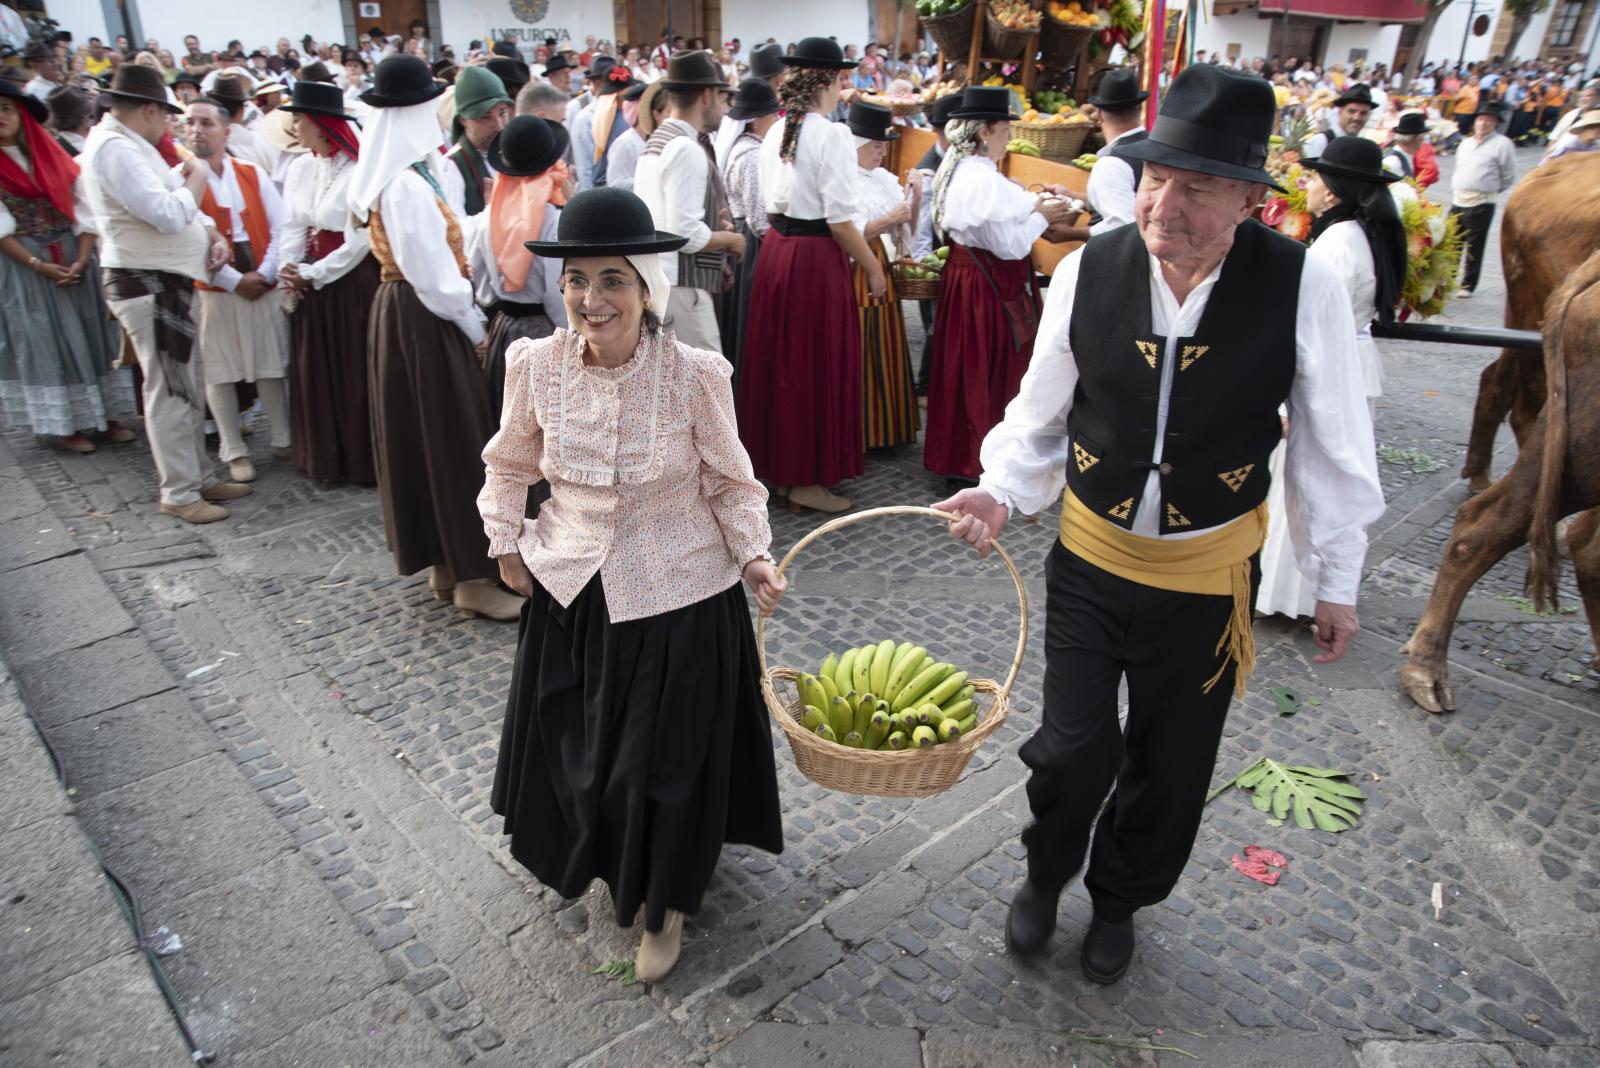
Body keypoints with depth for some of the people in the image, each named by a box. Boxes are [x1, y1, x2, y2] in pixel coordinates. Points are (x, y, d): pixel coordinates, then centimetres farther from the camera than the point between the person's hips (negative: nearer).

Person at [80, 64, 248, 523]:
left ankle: (197, 477, 26)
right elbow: (168, 215, -26)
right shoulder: (115, 148, -18)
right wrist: (196, 180, -8)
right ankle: (179, 493, 4)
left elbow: (175, 199, 20)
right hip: (146, 285, -10)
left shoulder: (127, 145, 15)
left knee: (188, 388, 15)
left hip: (165, 282, 10)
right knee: (170, 391, -5)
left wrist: (213, 234, 3)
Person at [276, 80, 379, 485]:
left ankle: (363, 459, 15)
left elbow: (359, 240, -16)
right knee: (315, 370, 11)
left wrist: (313, 274, -11)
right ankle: (325, 459, 24)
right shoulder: (301, 167, 8)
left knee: (355, 371, 1)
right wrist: (289, 270, -9)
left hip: (353, 280, -7)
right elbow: (292, 226, 7)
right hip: (310, 281, 7)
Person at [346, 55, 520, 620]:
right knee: (452, 441, -3)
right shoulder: (408, 185, -20)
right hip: (422, 320, -10)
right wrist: (474, 328, -10)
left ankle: (445, 563, 25)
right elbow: (435, 275, -19)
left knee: (426, 437, 14)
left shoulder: (404, 172, 10)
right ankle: (472, 577, 6)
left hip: (405, 313, 10)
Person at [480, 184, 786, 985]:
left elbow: (728, 482, -6)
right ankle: (605, 861, 54)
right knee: (571, 748, 20)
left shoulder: (693, 373, -19)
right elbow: (509, 463, 9)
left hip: (677, 596, -3)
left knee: (666, 760, 9)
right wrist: (507, 543, 6)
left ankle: (666, 905, 37)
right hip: (569, 590, 4)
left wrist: (753, 556, -18)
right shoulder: (537, 364, -10)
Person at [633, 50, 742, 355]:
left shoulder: (655, 143, 15)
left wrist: (713, 224, 11)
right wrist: (732, 239, -7)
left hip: (653, 280, 10)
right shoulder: (687, 149, -16)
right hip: (680, 287, -10)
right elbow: (686, 234, -23)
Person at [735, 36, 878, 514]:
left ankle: (778, 466, 28)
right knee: (818, 364, 2)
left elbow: (771, 206, 14)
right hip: (816, 259, -8)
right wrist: (874, 270, -7)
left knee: (780, 358, 15)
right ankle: (807, 479, 10)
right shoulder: (831, 135, -14)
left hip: (775, 250, 8)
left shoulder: (775, 132, 9)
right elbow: (840, 220, -17)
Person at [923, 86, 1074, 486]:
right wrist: (1042, 215, -7)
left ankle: (954, 452, 28)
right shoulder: (985, 179, -21)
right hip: (989, 283, -10)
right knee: (990, 372, 1)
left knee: (966, 367, 16)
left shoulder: (959, 168, 9)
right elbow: (1009, 245, -22)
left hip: (964, 271, 10)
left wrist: (1033, 203, 7)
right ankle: (976, 461, 11)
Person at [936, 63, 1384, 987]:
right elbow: (1042, 416, -1)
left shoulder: (1303, 286, -17)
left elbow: (1334, 446, -5)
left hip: (1208, 576, 0)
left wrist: (1338, 582, 2)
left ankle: (1121, 902, 49)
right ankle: (1046, 876, 41)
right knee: (1074, 747, 5)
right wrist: (1000, 493, -18)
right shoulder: (1087, 271, -14)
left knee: (1170, 768, 17)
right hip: (1089, 561, 0)